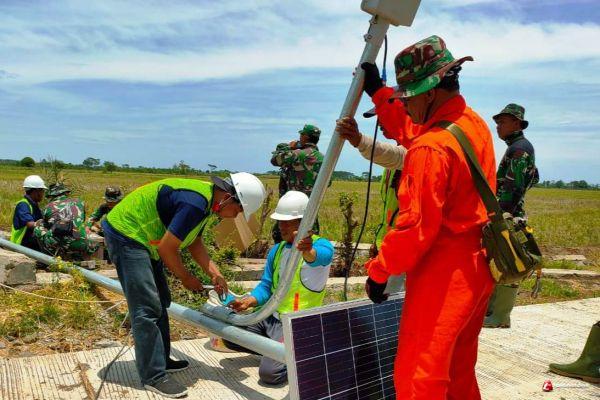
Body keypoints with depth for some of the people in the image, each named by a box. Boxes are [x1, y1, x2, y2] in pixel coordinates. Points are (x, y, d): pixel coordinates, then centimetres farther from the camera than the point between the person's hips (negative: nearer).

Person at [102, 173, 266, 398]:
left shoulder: (205, 197, 4)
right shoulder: (195, 203, -28)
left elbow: (194, 243, 12)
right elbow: (166, 248, -23)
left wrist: (215, 274, 4)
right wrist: (186, 278, -7)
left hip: (141, 237, 11)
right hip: (125, 234, -11)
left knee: (160, 301, 16)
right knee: (147, 308, -10)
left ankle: (161, 360, 27)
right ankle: (154, 377, -1)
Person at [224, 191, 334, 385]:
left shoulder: (320, 245, -14)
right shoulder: (276, 250, 9)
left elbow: (321, 256, -39)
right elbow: (266, 286, 7)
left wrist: (307, 252, -64)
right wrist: (249, 301, -14)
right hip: (271, 317, 7)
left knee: (269, 372, -21)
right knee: (230, 336, 2)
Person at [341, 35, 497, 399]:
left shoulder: (432, 147, -23)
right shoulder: (475, 123, 5)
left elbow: (416, 225, -23)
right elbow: (409, 132, 21)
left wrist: (379, 271, -11)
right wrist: (378, 92, 21)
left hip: (443, 273, -10)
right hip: (478, 267, 10)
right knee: (458, 369, 24)